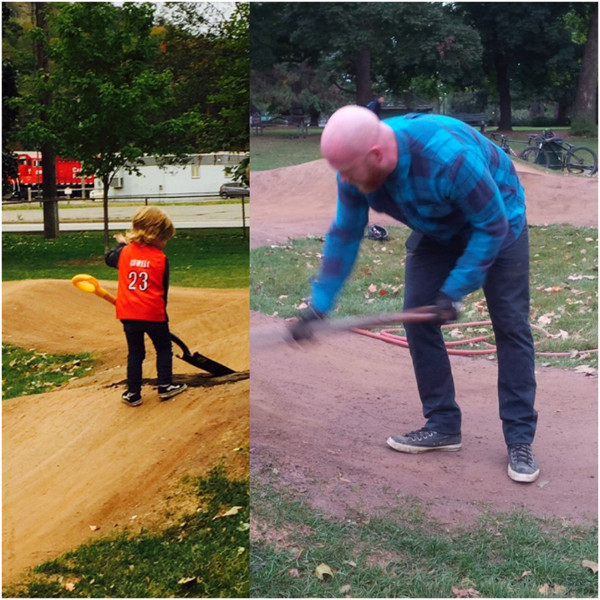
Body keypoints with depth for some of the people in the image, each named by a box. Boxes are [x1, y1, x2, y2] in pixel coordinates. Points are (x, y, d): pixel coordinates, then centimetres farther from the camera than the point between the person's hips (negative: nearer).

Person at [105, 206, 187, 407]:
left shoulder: (124, 252, 0)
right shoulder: (161, 258, -7)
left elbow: (109, 259, 24)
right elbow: (164, 290, 0)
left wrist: (121, 243, 39)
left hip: (128, 314, 3)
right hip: (154, 314, -3)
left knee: (135, 353, 13)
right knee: (163, 349, 17)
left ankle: (133, 393, 14)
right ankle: (165, 386, 18)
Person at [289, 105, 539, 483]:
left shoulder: (449, 157, -42)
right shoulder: (358, 167, -24)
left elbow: (492, 226, -31)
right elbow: (344, 236, -14)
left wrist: (455, 291, -31)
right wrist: (318, 306, -19)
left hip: (497, 222, -5)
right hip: (437, 231, 5)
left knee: (511, 325, -7)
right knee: (418, 319, -2)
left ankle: (520, 440, 0)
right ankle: (443, 425, 9)